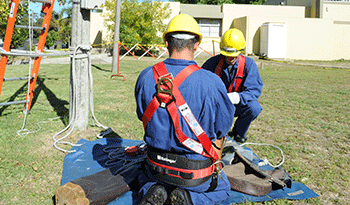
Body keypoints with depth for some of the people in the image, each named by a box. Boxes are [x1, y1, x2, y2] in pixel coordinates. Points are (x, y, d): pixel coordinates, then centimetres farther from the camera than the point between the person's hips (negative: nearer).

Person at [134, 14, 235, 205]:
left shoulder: (146, 77, -11)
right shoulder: (212, 83, -20)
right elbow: (221, 130, -7)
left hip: (157, 167, 3)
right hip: (195, 174, -2)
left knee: (145, 179, 35)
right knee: (222, 188, 29)